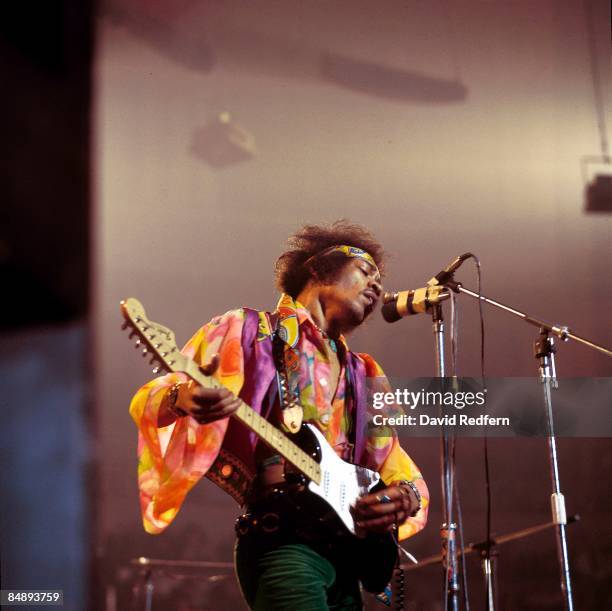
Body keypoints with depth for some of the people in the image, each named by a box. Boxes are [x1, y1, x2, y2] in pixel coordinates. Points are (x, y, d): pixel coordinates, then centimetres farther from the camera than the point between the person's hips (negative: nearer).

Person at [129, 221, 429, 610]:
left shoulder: (364, 379, 21)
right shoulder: (248, 330, 5)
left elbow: (401, 471, 24)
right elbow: (151, 402, -2)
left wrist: (404, 497, -1)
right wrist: (182, 399, -27)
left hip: (346, 548, 7)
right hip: (282, 541, -7)